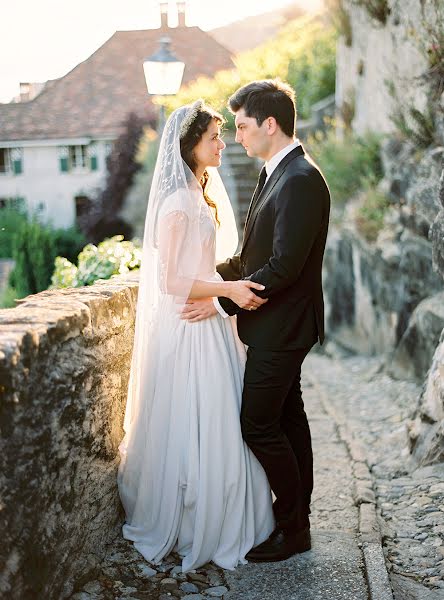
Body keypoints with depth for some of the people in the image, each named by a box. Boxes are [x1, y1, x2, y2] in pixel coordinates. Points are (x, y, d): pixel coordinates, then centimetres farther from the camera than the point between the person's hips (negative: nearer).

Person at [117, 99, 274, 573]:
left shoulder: (201, 194, 12)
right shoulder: (177, 202, -18)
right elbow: (169, 280, -20)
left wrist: (237, 285, 12)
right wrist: (227, 289, -23)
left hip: (209, 324, 9)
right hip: (186, 329, -9)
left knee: (217, 424, 16)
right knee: (191, 427, 2)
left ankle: (216, 520, 31)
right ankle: (187, 531, 20)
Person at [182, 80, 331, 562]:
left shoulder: (301, 180, -20)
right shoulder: (275, 172, 11)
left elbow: (284, 266, -24)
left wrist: (222, 301, -19)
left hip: (281, 327, -10)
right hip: (276, 325, 10)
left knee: (258, 424, -4)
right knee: (287, 418, 17)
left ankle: (293, 527, 12)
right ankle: (296, 514, 30)